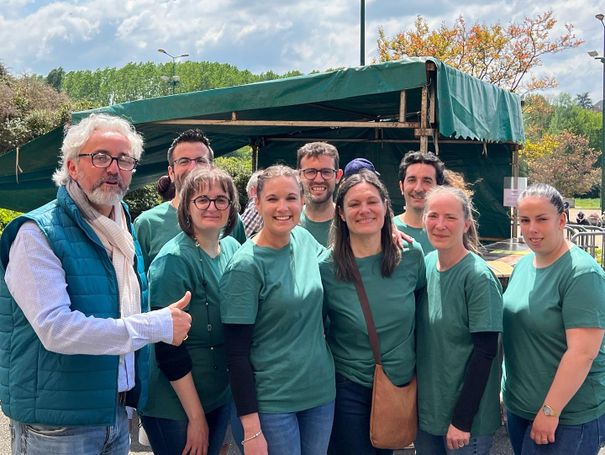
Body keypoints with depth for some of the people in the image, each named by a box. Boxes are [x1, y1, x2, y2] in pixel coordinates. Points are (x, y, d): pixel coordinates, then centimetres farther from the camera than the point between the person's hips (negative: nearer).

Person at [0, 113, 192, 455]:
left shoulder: (126, 230, 11)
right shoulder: (38, 234, -15)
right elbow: (55, 328, -26)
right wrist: (157, 325, -23)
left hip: (117, 411, 7)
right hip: (56, 424, -7)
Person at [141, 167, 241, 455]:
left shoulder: (232, 248, 2)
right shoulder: (173, 260, -19)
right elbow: (168, 348, -20)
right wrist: (196, 416, -17)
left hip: (220, 396, 6)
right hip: (174, 406, -6)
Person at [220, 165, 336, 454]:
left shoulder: (304, 239, 0)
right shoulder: (245, 266, -15)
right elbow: (237, 353, -14)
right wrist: (251, 428, -16)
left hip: (321, 390, 6)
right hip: (272, 403, -5)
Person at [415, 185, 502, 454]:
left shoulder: (478, 276, -17)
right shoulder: (426, 263, 0)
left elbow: (485, 352, -17)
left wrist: (462, 420, -17)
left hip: (467, 413, -6)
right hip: (424, 407, 6)